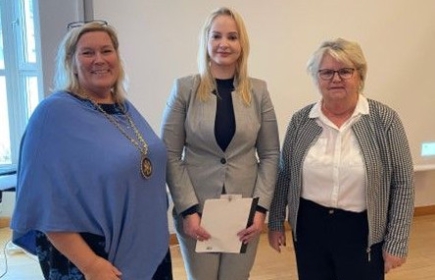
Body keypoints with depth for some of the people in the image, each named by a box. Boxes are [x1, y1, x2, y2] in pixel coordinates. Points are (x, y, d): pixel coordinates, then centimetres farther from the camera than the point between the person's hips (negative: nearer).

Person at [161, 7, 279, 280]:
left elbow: (270, 154, 2)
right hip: (197, 210, -1)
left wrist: (261, 208, -7)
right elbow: (171, 156, -6)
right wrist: (188, 210, -13)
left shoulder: (258, 91, 1)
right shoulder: (184, 88, -5)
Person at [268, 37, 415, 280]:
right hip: (309, 228, 3)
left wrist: (397, 243, -7)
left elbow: (402, 184, -7)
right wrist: (276, 222, 9)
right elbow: (284, 174, 7)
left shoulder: (384, 120, -9)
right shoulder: (301, 120, -1)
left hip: (362, 232, -2)